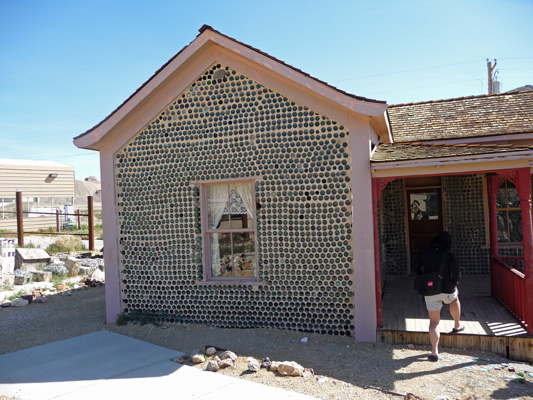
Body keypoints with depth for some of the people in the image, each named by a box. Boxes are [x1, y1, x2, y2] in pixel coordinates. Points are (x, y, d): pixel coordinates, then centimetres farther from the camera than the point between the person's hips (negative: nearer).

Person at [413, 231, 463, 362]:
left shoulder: (424, 253, 0)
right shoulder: (449, 255, -9)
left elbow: (416, 268, 5)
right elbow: (456, 273, -11)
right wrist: (454, 284, 9)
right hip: (447, 289, -1)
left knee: (434, 322, 7)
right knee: (455, 300, 36)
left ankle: (434, 352, 1)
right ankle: (457, 326, 50)